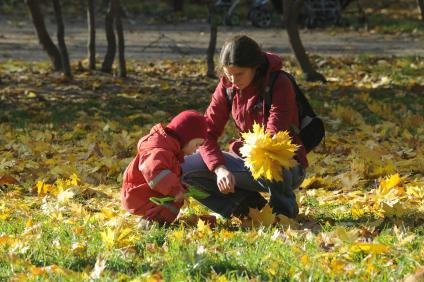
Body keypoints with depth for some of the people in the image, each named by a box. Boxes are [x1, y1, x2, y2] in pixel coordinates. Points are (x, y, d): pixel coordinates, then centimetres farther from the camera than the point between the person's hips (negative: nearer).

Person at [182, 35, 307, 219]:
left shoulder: (280, 85, -18)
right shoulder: (227, 85, -3)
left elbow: (273, 137, -26)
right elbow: (207, 131, -7)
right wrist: (219, 168, -22)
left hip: (287, 164, -5)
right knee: (186, 167, -12)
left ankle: (285, 208, -8)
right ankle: (248, 204, -4)